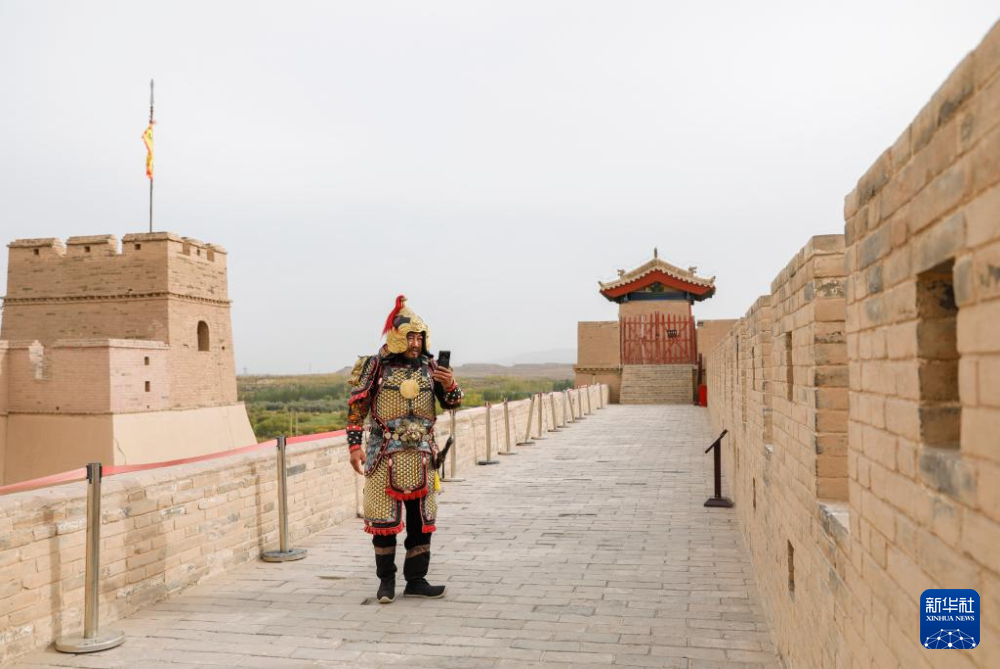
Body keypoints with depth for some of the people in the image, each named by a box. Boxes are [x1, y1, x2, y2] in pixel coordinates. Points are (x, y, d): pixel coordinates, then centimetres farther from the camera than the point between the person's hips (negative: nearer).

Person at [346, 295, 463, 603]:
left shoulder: (429, 366, 5)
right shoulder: (376, 365, -4)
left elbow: (450, 404, 11)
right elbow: (356, 406, -2)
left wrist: (450, 387, -11)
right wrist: (354, 445, -6)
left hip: (421, 454, 4)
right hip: (385, 454, -3)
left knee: (422, 518, 8)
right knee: (384, 519, 3)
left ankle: (416, 580, 19)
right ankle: (386, 579, 18)